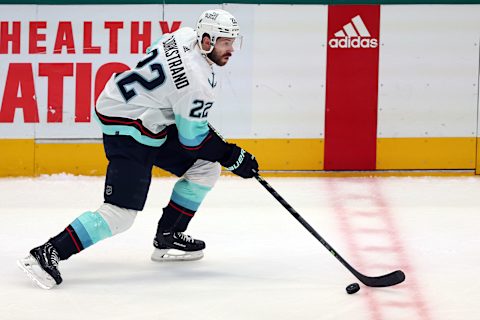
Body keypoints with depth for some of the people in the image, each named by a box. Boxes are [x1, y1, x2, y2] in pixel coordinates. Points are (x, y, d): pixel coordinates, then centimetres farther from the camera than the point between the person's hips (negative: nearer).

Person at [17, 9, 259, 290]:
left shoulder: (185, 36, -1)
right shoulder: (196, 81, -26)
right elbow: (193, 139, -17)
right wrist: (233, 157, -7)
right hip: (129, 133, -10)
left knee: (206, 168, 12)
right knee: (120, 214, -16)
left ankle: (167, 238, 20)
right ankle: (47, 254, -15)